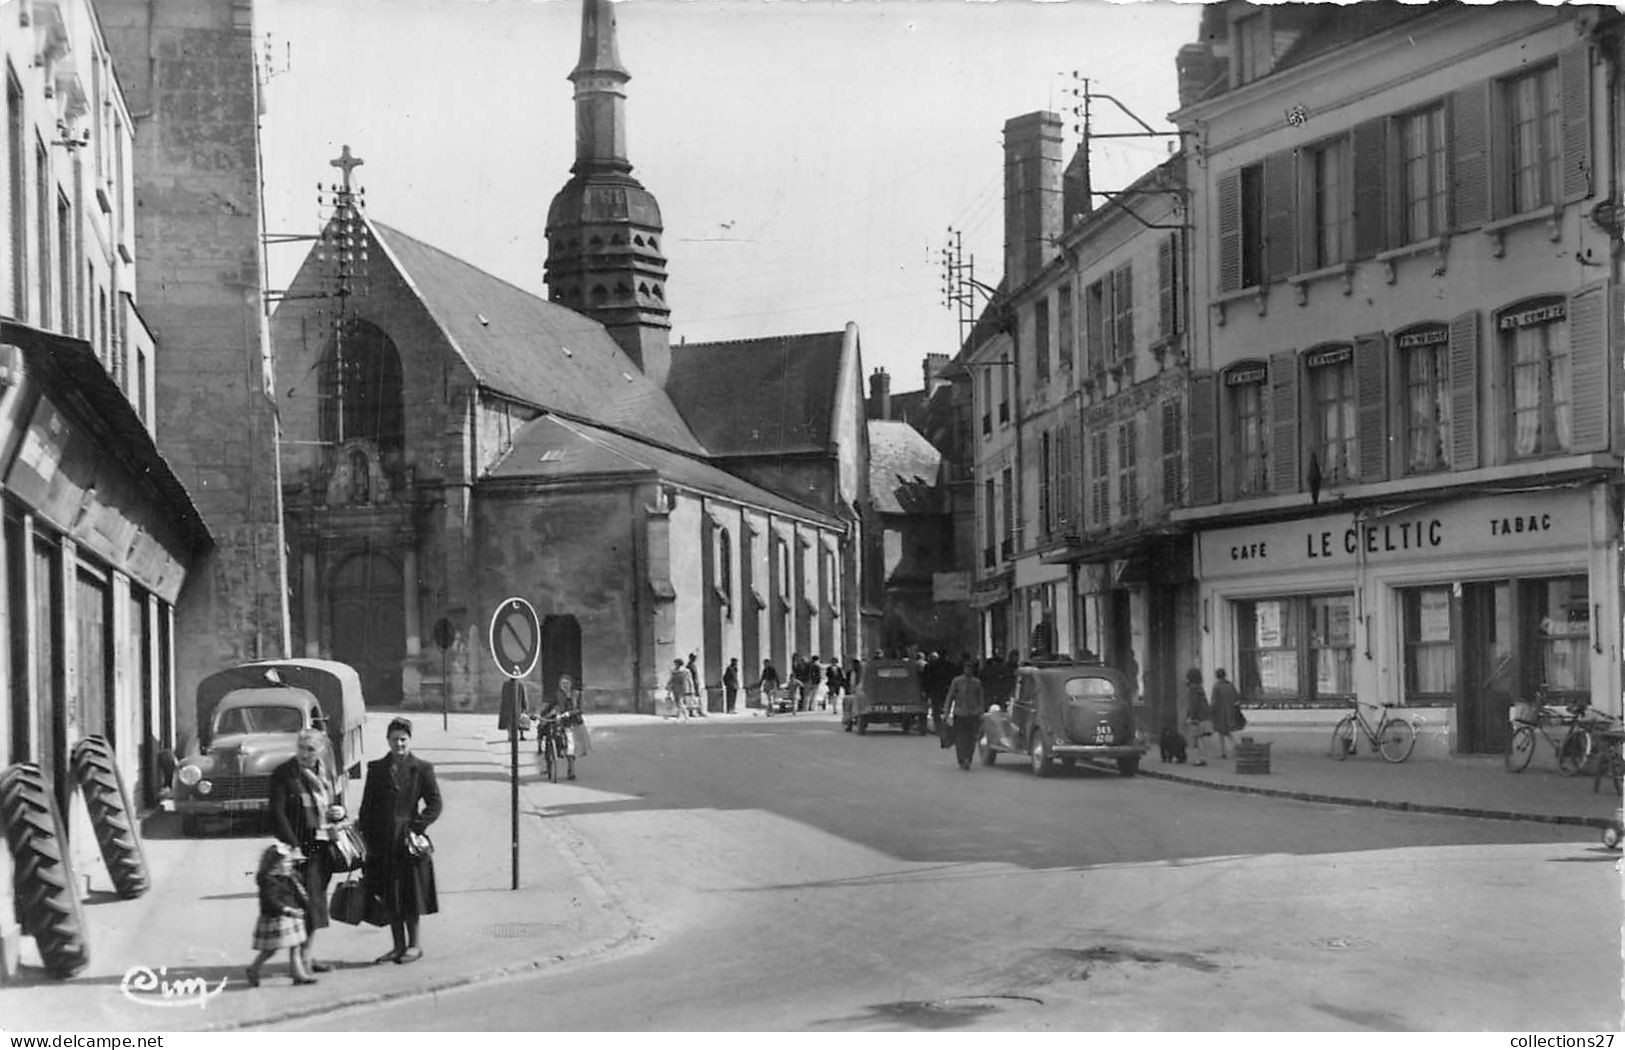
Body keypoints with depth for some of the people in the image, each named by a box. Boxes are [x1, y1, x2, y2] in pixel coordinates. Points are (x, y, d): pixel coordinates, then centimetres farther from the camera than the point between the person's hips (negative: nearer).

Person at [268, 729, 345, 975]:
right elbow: (277, 813, -12)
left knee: (316, 902, 11)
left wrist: (339, 812, 2)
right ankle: (301, 958, -7)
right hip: (299, 846, -7)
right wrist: (293, 845, -19)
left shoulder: (323, 773, 14)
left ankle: (307, 956, 20)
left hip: (322, 846, 7)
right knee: (303, 902, -10)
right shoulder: (283, 774, -7)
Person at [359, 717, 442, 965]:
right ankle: (399, 946, 17)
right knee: (390, 898, 8)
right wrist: (368, 839, 3)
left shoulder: (421, 769, 0)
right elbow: (367, 807, 10)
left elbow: (434, 805, -1)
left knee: (410, 896, 2)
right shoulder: (376, 769, 8)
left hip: (409, 842, -3)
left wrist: (416, 827, -12)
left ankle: (413, 945, 13)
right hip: (382, 844, 3)